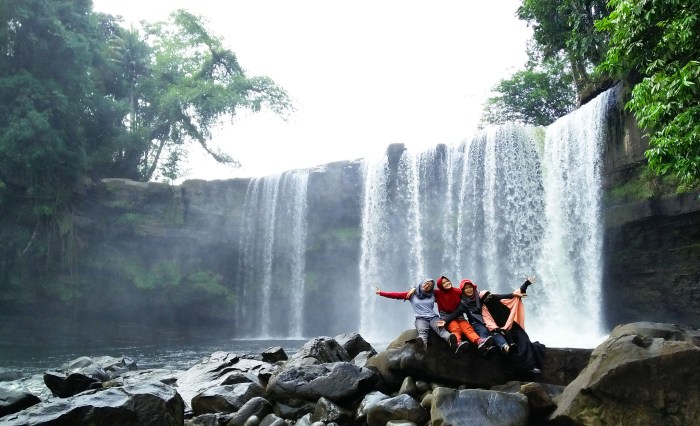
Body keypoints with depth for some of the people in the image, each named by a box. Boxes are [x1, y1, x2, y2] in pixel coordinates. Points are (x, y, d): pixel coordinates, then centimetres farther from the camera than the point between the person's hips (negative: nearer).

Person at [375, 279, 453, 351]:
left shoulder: (433, 295, 16)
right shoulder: (412, 294, 12)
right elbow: (397, 295, 11)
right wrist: (381, 293, 9)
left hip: (433, 317, 1)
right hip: (421, 319, -1)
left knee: (440, 328, -34)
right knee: (422, 330, -37)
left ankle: (450, 339, -66)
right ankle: (423, 343, -71)